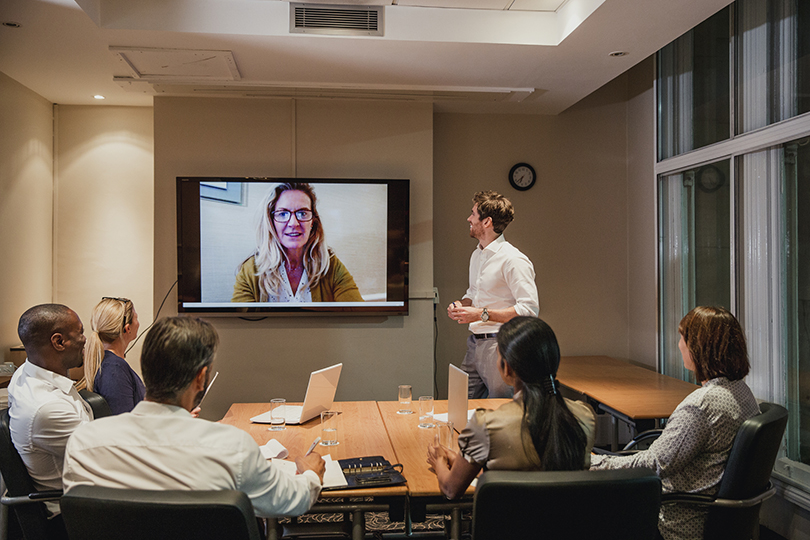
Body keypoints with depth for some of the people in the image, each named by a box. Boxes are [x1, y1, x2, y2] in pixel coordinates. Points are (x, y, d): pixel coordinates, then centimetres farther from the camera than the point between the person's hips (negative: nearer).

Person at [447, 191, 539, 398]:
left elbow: (529, 309, -19)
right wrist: (461, 304, 5)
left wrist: (482, 314, -21)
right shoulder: (476, 255, 14)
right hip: (475, 343, 8)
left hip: (500, 346, -8)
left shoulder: (513, 260, -14)